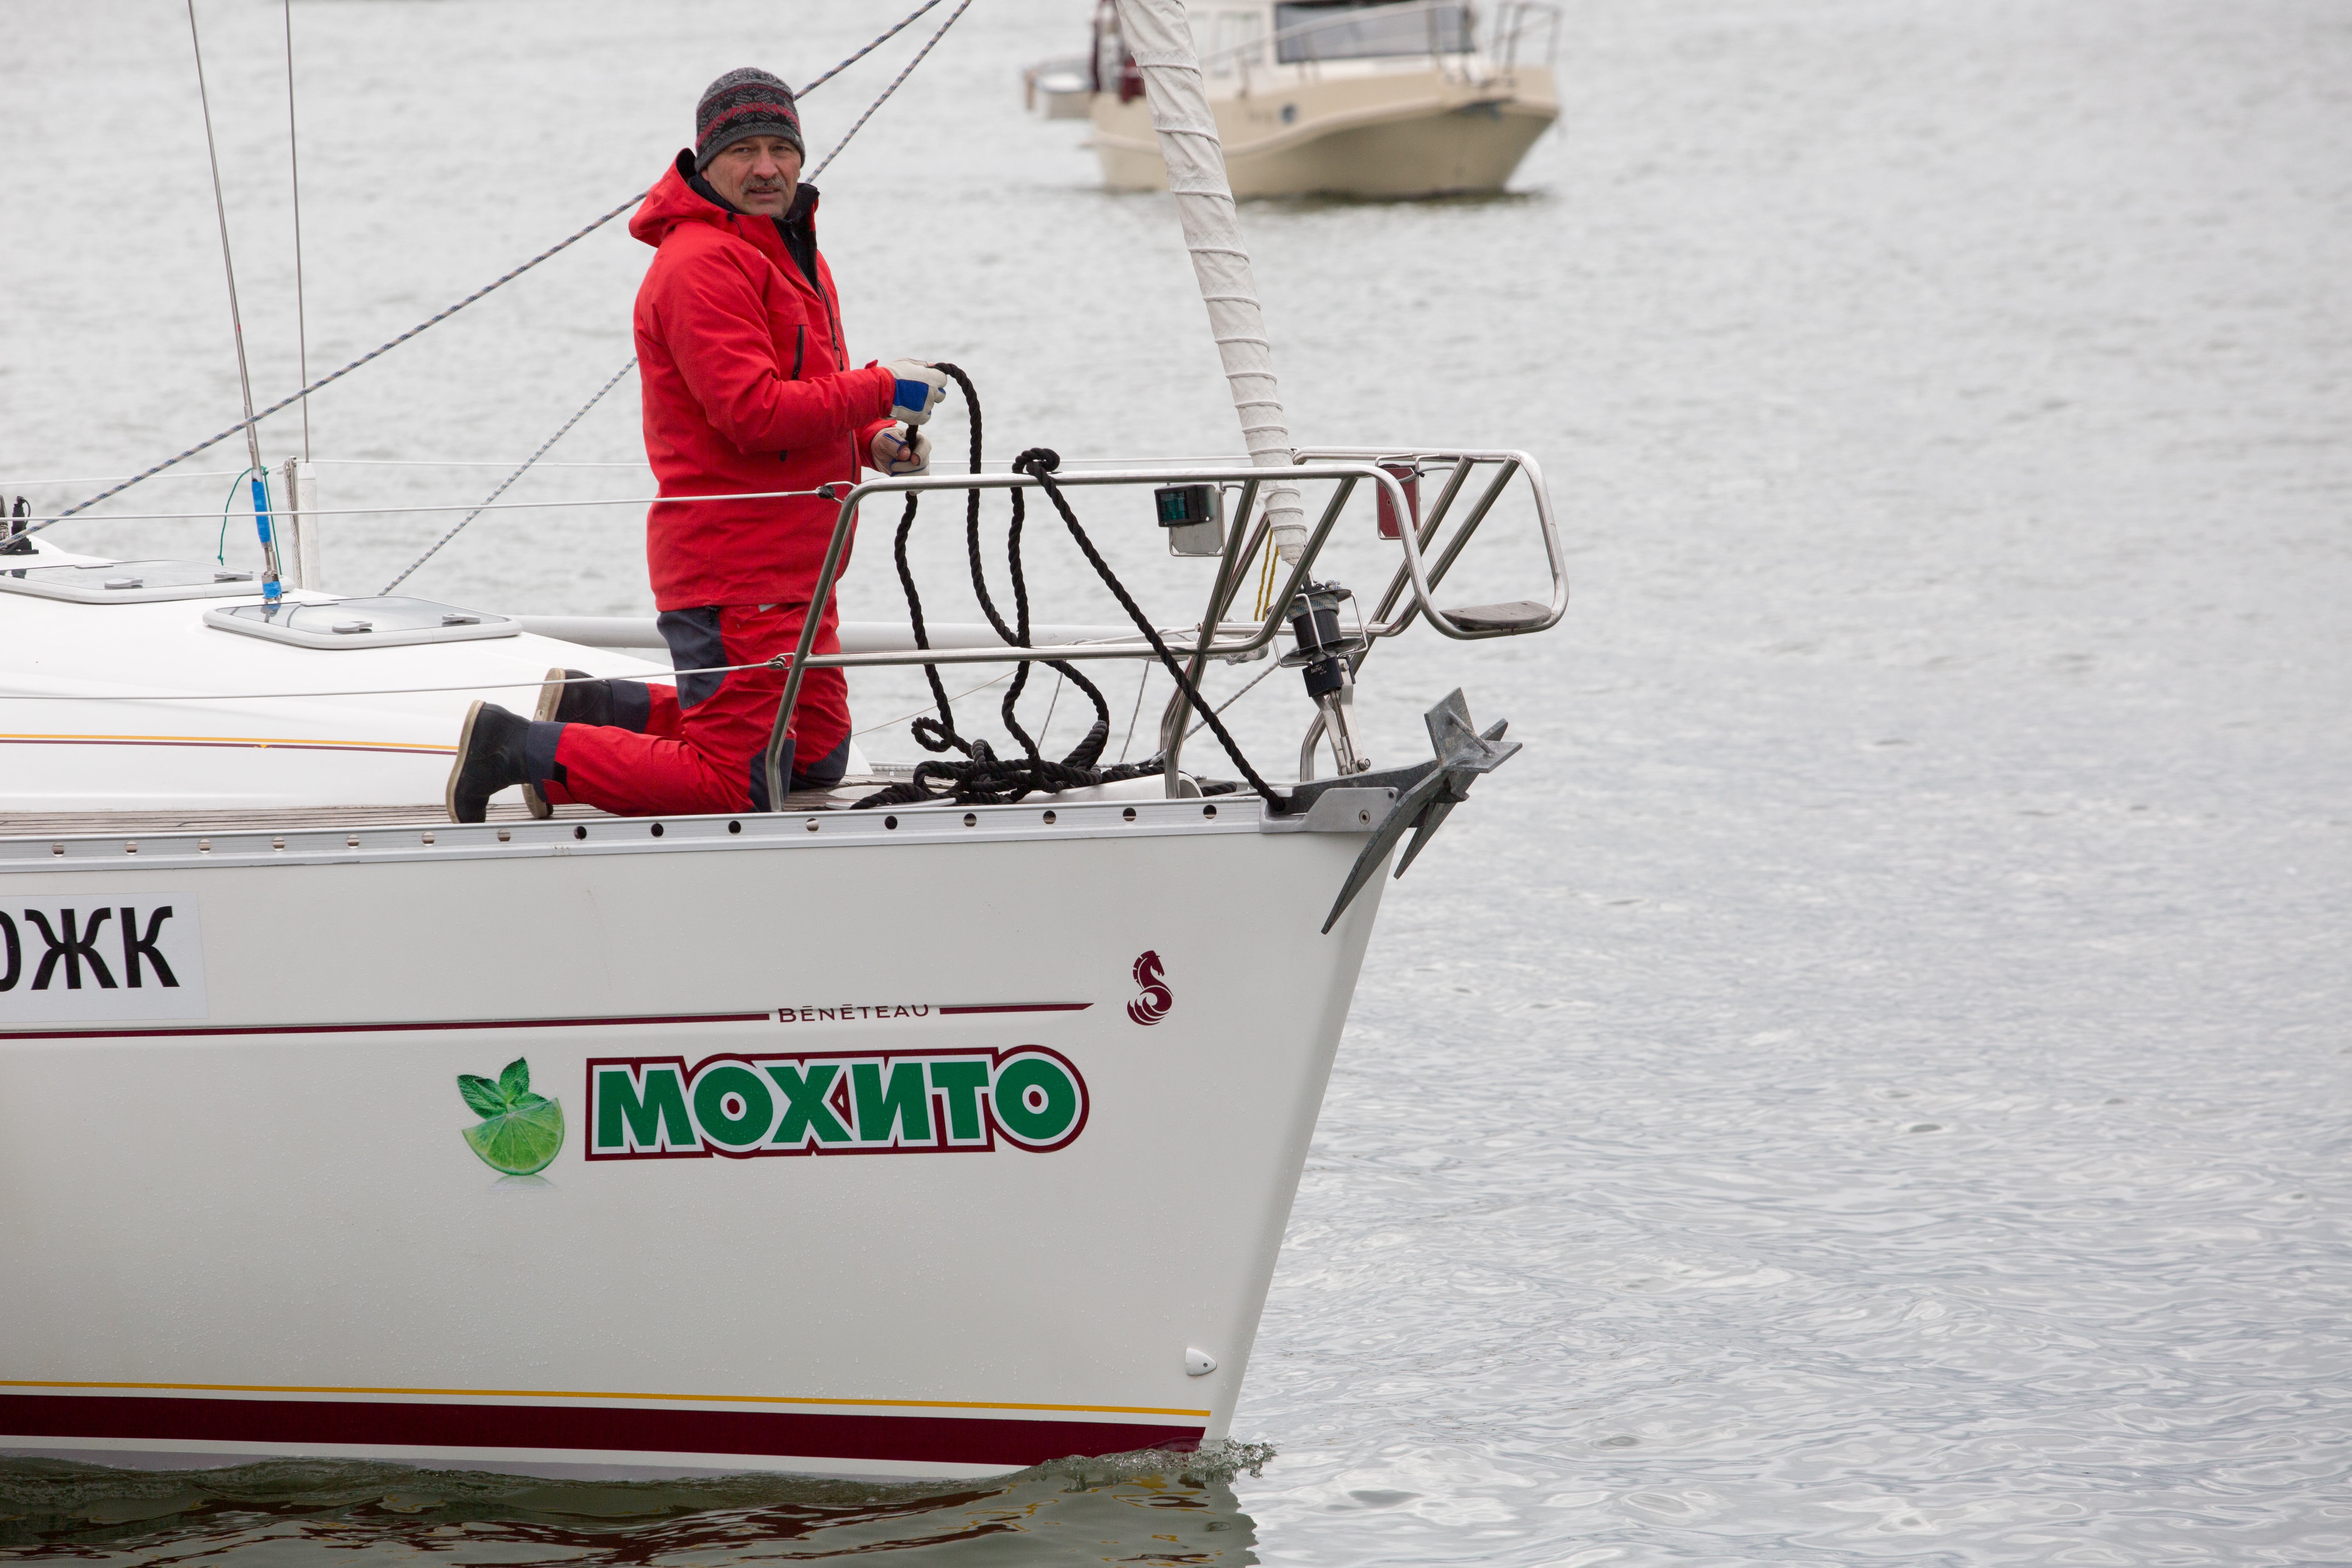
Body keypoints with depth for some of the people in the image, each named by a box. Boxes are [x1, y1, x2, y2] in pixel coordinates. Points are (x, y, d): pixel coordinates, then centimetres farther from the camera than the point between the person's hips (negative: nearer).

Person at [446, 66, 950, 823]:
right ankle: (517, 747, -1)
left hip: (793, 571, 10)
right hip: (735, 574, -10)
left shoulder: (793, 251, 17)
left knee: (817, 760, 20)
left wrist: (874, 441, 3)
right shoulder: (702, 264, -17)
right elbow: (757, 413, -26)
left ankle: (590, 707, 23)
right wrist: (881, 392, -18)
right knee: (733, 787, -11)